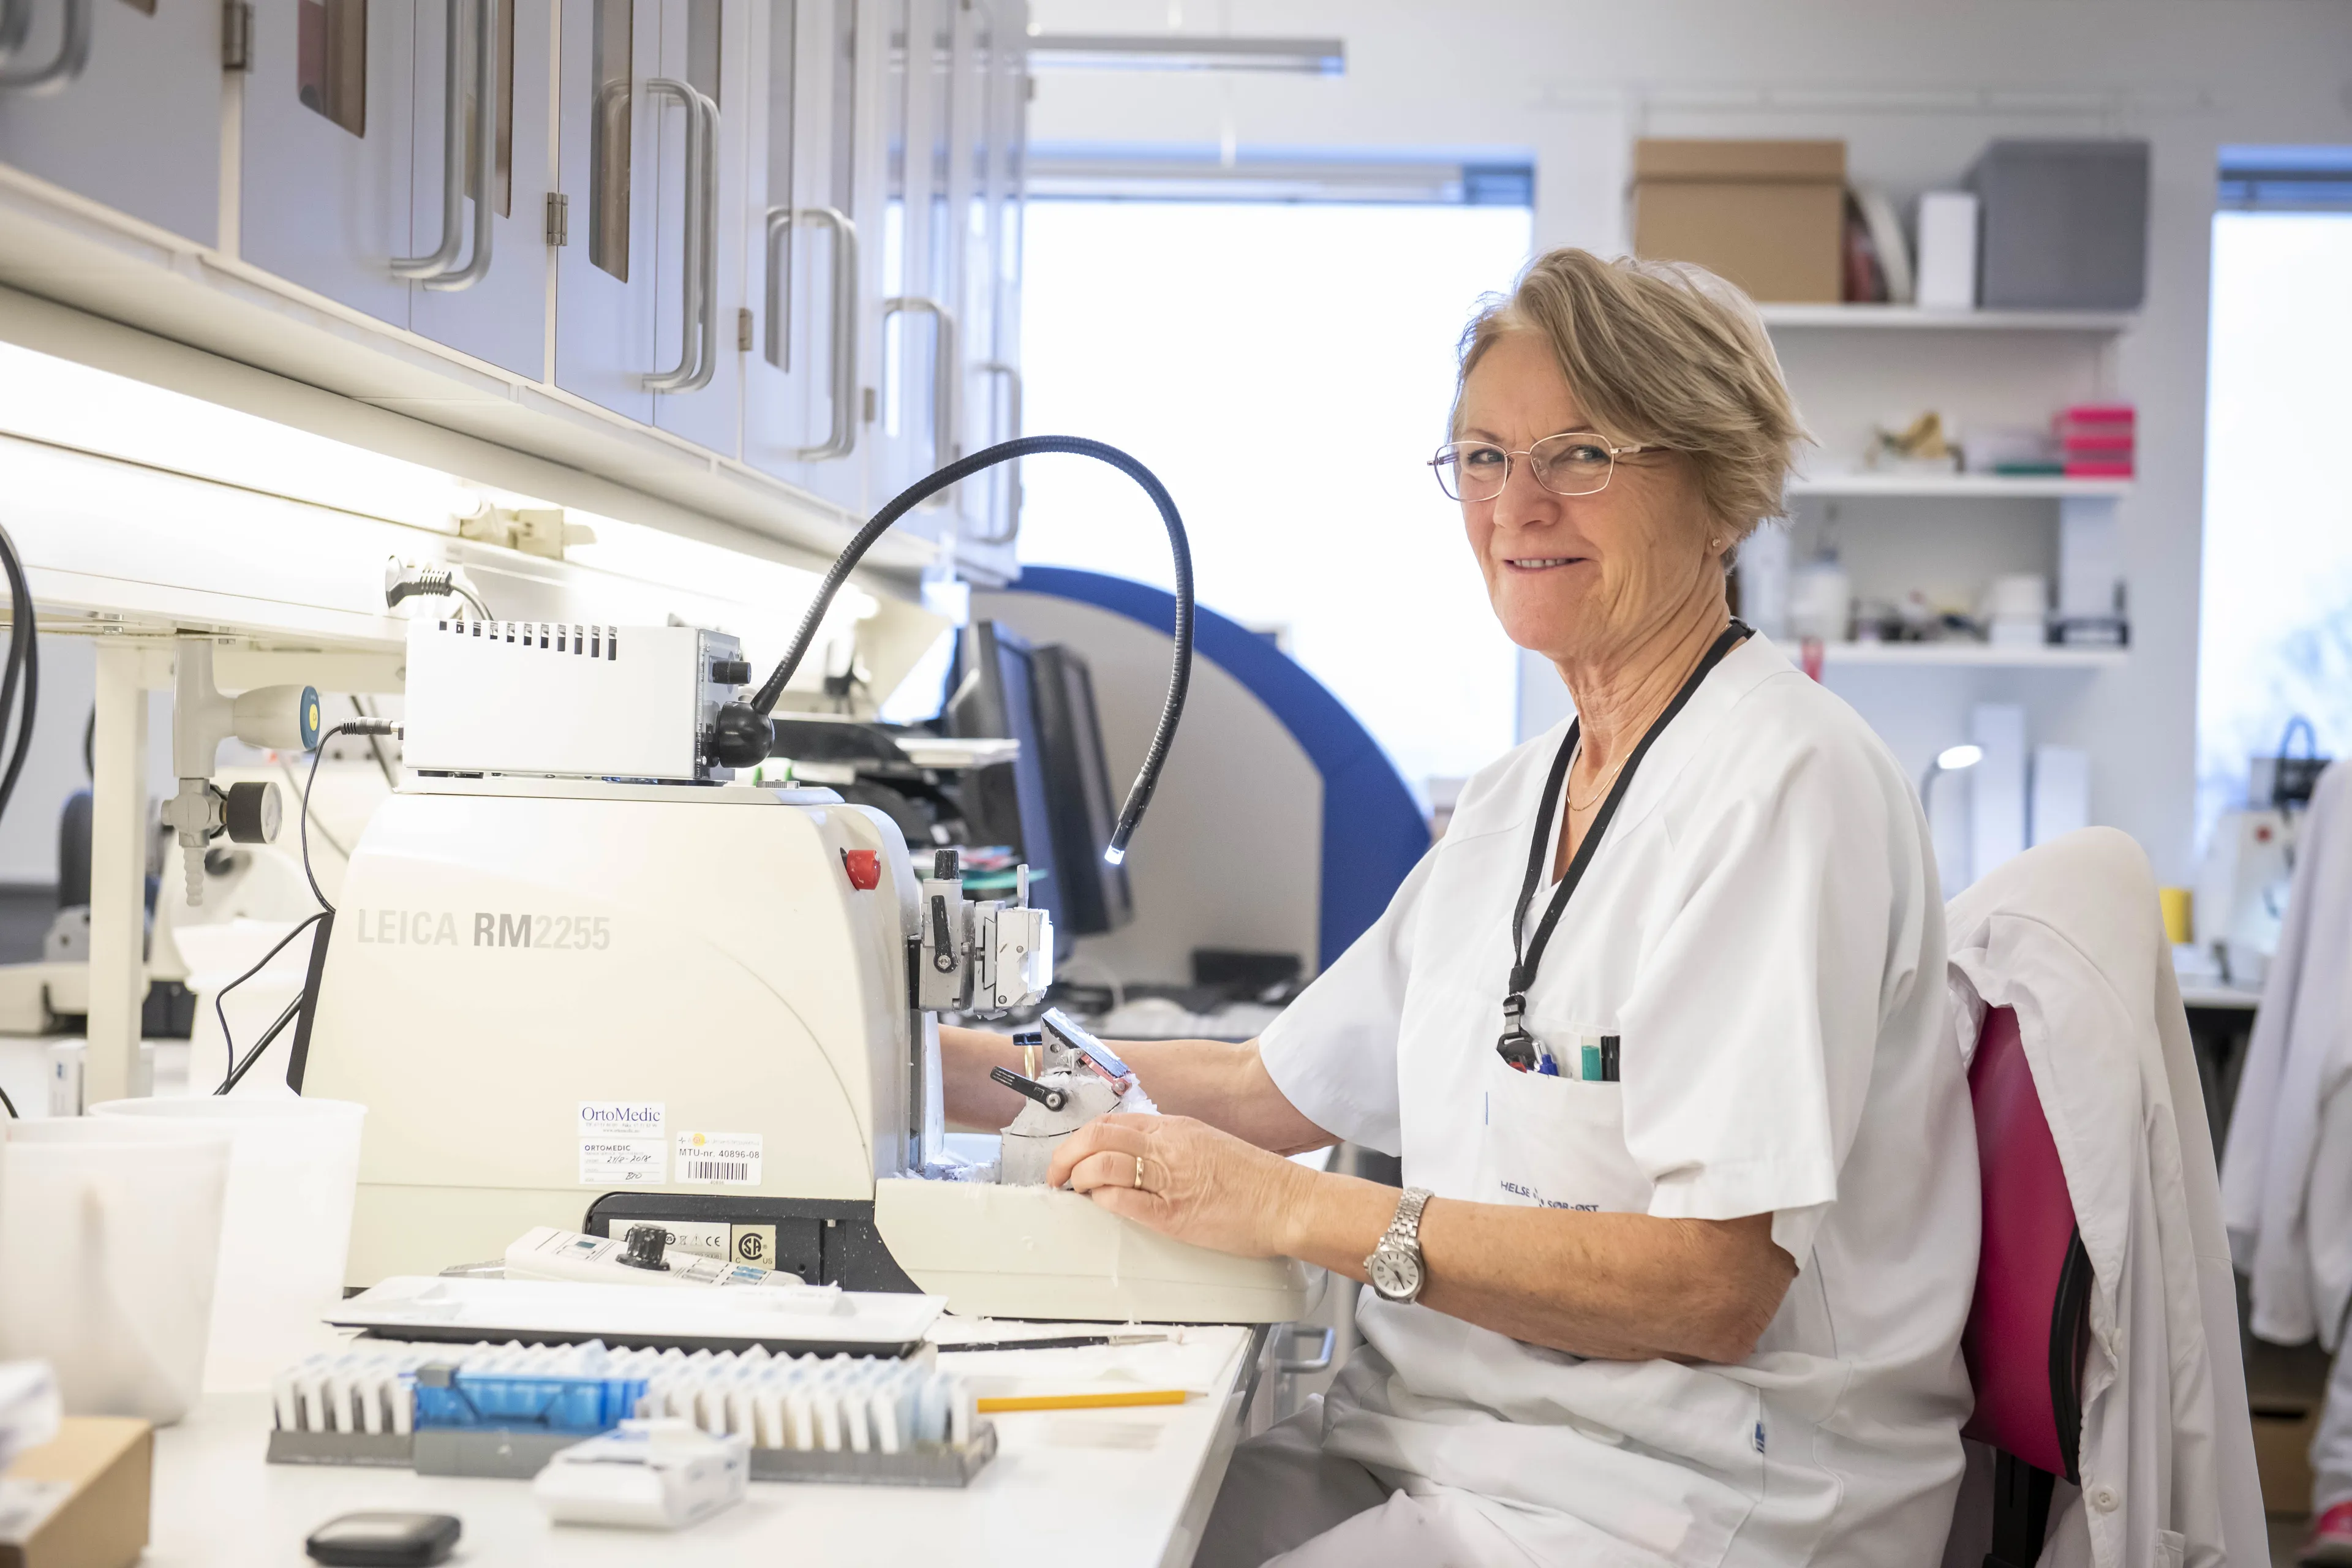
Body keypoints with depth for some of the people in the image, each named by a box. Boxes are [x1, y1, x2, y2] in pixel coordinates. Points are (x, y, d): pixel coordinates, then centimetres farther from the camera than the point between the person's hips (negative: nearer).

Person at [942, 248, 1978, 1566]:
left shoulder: (1786, 783, -15)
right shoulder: (1527, 794, 15)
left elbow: (1714, 1290, -21)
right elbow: (1279, 1090, 19)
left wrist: (1295, 1211, -23)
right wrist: (951, 1067, 9)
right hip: (1443, 1445, 8)